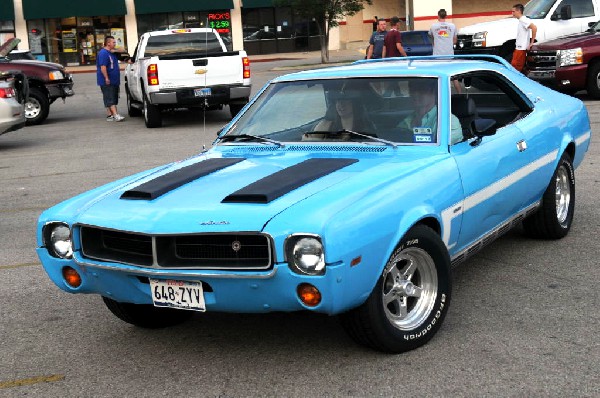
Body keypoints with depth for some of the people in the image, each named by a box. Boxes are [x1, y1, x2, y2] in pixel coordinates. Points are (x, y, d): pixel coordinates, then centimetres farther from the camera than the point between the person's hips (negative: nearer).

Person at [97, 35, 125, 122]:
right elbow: (103, 67, -22)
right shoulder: (103, 53, -14)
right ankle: (116, 115, -17)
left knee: (113, 99, 11)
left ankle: (109, 115, 16)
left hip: (114, 81, 10)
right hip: (107, 82, -10)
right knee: (110, 99, -11)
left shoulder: (112, 53, 16)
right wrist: (106, 78, -25)